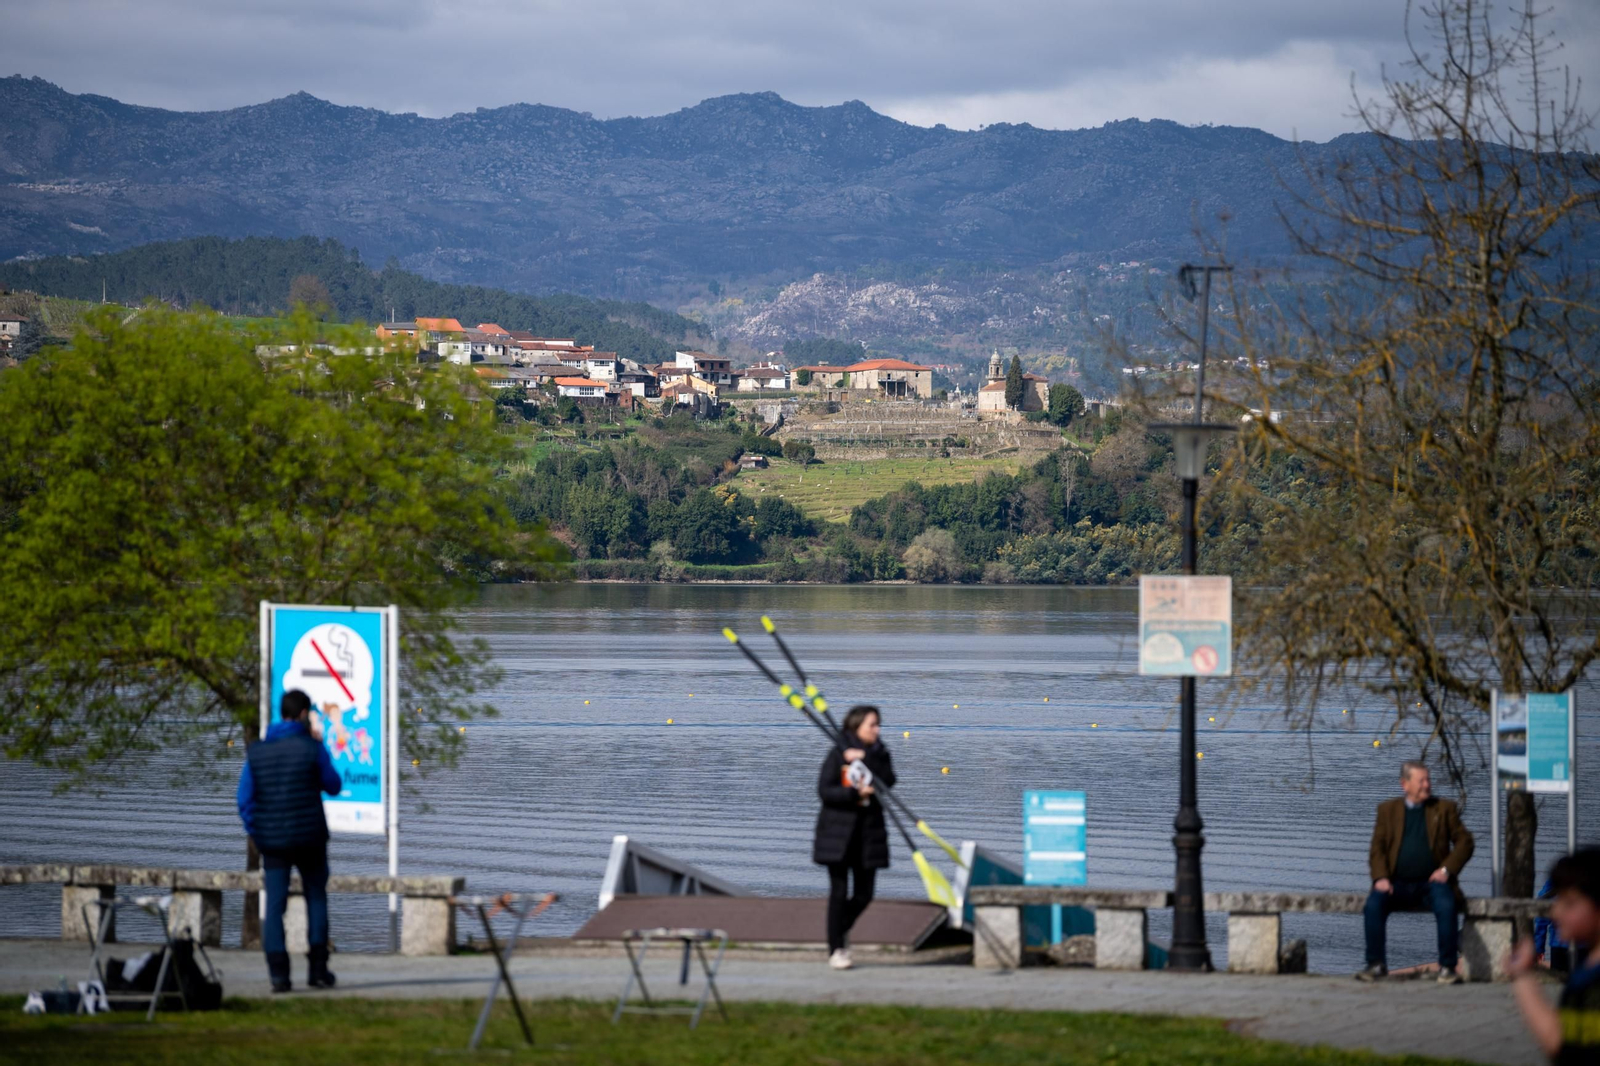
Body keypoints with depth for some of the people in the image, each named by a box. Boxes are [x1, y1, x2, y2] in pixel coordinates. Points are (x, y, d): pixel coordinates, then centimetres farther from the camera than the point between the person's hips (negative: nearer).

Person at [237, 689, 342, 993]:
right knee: (316, 899, 13)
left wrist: (255, 834, 12)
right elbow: (333, 786, 5)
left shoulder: (256, 752, 3)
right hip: (309, 839, -2)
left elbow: (245, 799, 3)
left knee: (274, 906, 2)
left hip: (271, 842, 2)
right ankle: (317, 969, 9)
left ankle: (278, 973, -7)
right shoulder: (311, 748, -7)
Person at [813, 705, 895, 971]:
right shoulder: (837, 754, -4)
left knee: (864, 894, 5)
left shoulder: (879, 754, 8)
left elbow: (889, 780, -9)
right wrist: (855, 793, -20)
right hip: (838, 831, -4)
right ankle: (836, 950, 3)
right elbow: (824, 791, -10)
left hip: (869, 832, 4)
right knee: (839, 892, -4)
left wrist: (864, 760, -17)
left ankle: (841, 929, 33)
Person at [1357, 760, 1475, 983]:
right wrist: (1380, 877, -9)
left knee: (1446, 905, -33)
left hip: (1431, 882, -1)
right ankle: (1376, 965, -19)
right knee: (1373, 903, -28)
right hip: (1398, 883, 1)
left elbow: (1464, 842, 7)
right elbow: (1377, 848, 9)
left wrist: (1447, 869, -9)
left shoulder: (1444, 808, 11)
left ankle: (1447, 967, -25)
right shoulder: (1388, 810, 14)